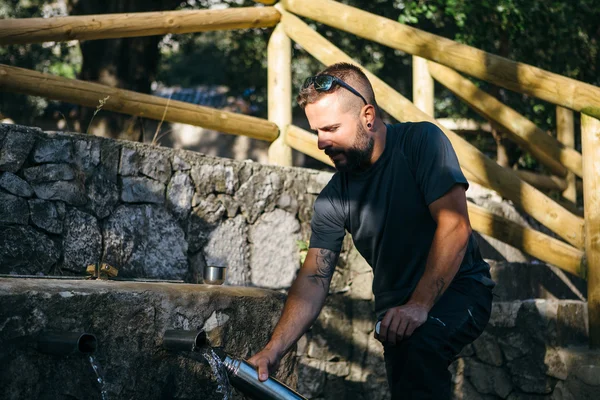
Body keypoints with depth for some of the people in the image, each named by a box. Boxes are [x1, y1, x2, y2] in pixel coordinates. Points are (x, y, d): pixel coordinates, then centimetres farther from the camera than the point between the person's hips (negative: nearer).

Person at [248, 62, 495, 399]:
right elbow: (314, 279, -7)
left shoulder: (421, 141, -15)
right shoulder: (333, 198, -3)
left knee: (418, 343, -33)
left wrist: (420, 305, -30)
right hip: (398, 307, 5)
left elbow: (455, 227, -22)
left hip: (459, 287, -5)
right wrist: (274, 350, -20)